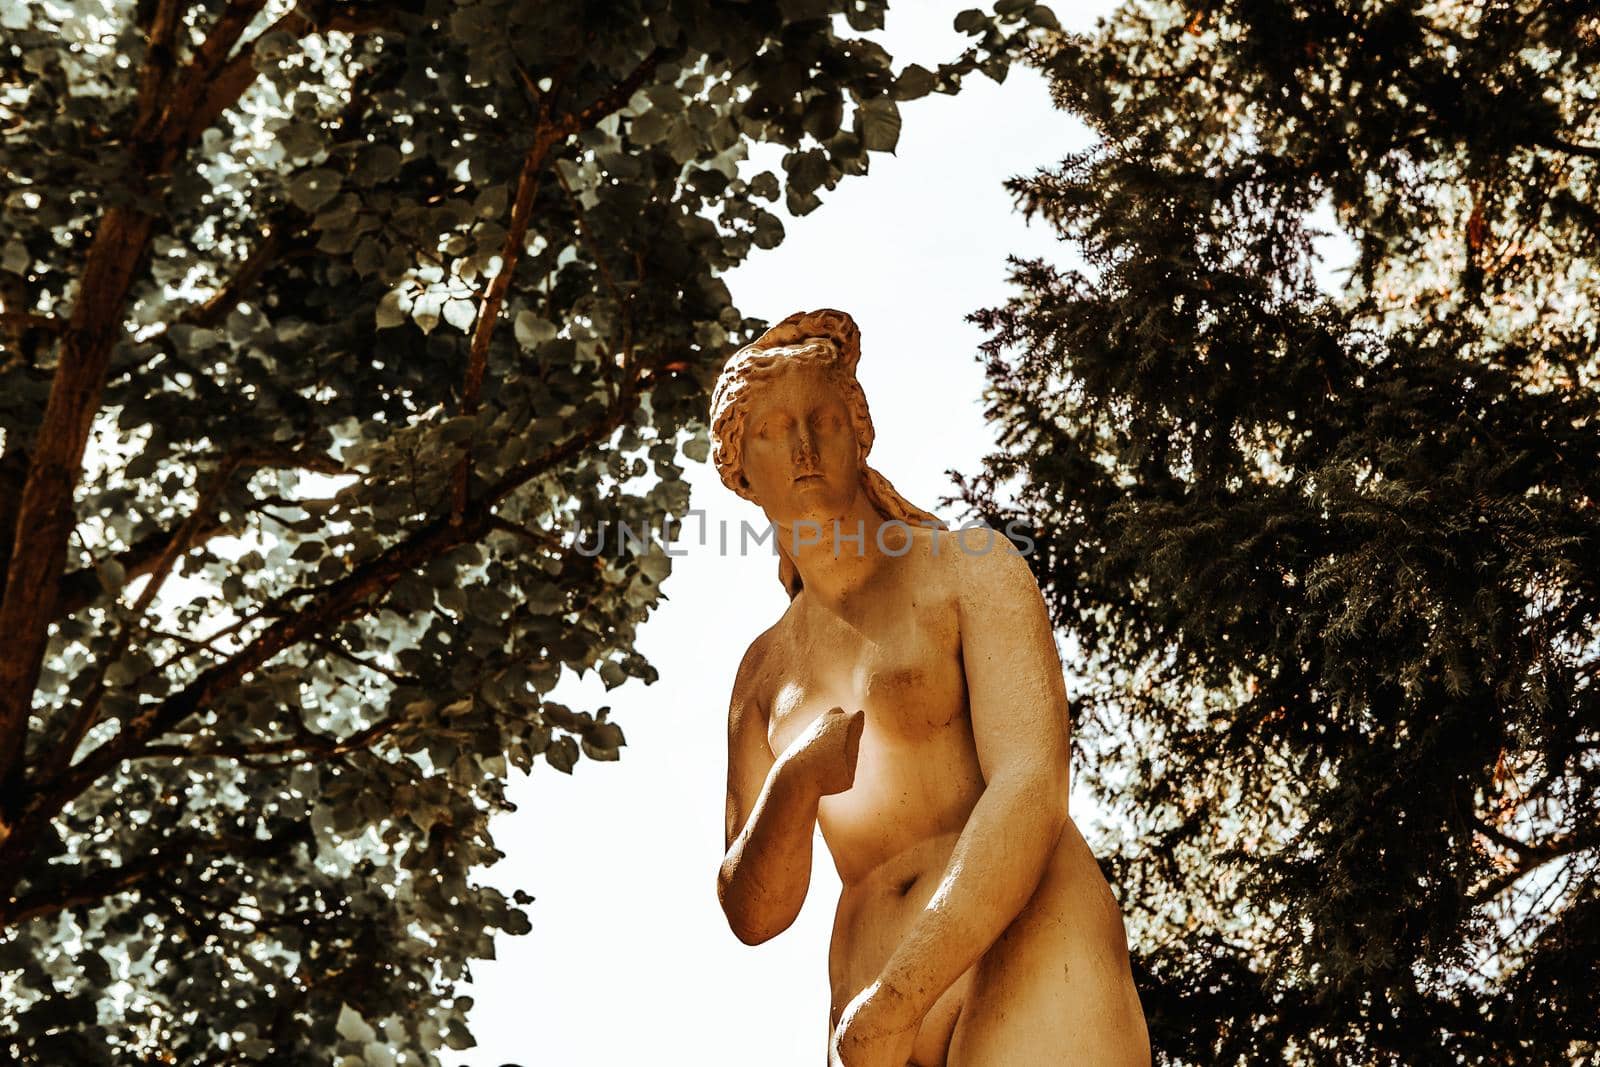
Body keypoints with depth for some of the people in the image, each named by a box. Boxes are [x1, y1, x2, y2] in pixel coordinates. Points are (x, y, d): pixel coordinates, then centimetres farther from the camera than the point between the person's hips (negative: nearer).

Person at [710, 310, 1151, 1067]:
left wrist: (889, 1004, -16)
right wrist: (792, 791, -8)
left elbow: (1032, 788, -9)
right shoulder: (764, 672, 21)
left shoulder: (969, 568, 6)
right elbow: (754, 913, 15)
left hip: (1033, 973, -5)